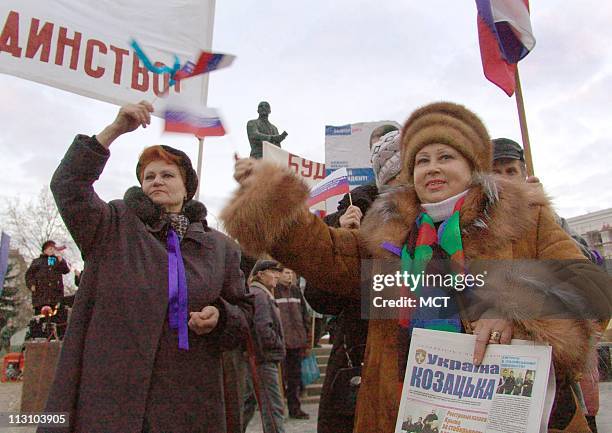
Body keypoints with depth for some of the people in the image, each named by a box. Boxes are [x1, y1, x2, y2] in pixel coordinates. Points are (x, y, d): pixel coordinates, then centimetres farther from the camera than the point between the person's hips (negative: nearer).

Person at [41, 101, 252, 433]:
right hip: (108, 393, -1)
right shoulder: (115, 227, 7)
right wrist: (115, 130, -15)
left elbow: (243, 318, 12)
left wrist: (220, 317, -10)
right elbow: (68, 186, -9)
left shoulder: (220, 247, 9)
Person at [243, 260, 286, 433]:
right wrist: (279, 345, -10)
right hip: (263, 360, -10)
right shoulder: (260, 295, -14)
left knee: (247, 403, 18)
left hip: (252, 359, 10)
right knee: (273, 407, -5)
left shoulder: (253, 294, 17)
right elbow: (263, 329, -23)